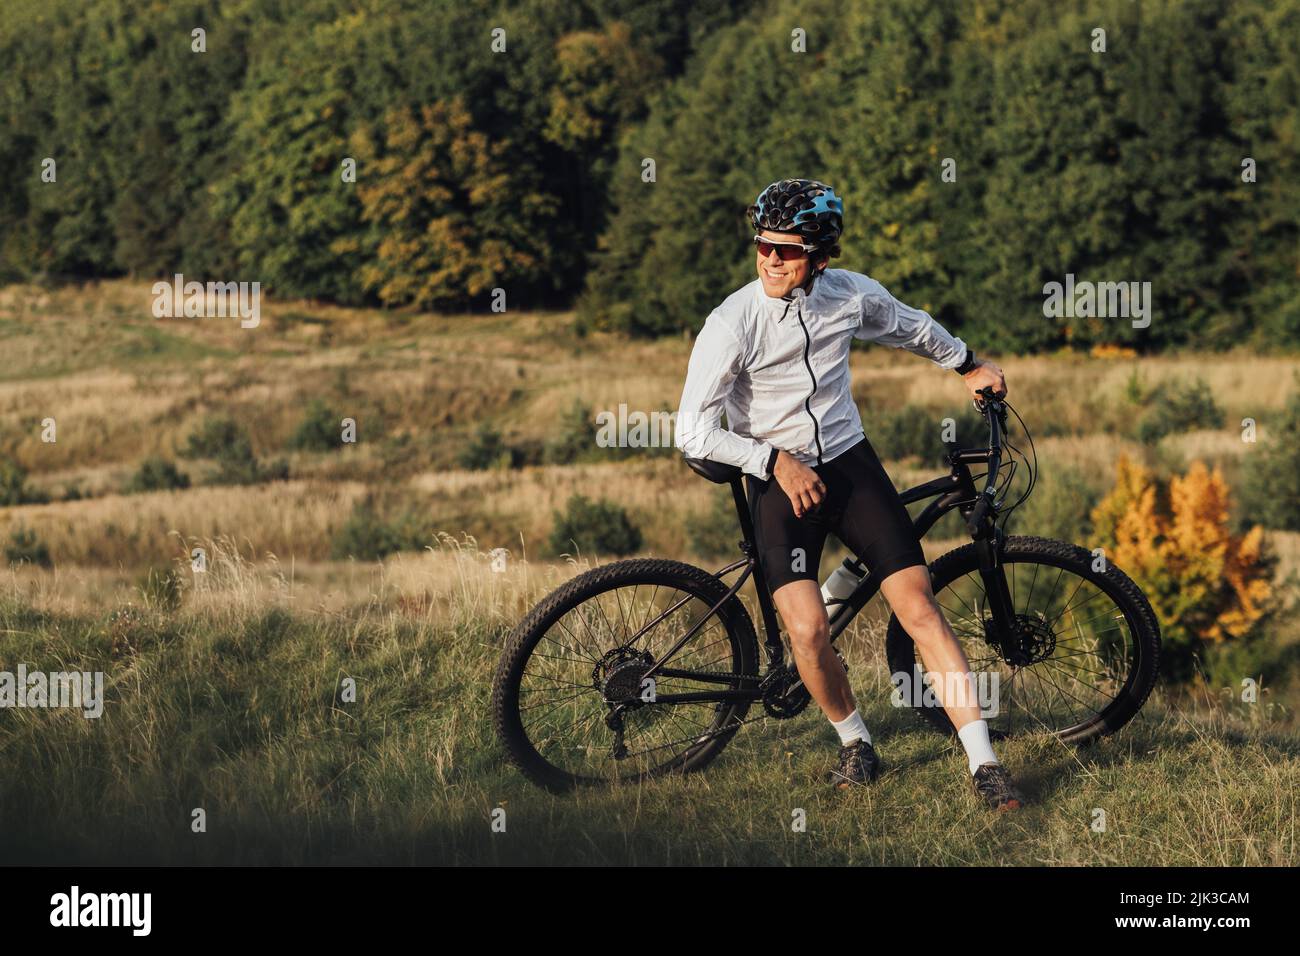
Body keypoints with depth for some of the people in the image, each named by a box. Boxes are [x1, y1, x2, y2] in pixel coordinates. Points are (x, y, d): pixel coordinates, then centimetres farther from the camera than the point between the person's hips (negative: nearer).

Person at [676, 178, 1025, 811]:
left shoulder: (852, 295, -5)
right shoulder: (732, 324, -17)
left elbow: (910, 327, 19)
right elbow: (693, 432, -16)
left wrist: (968, 365, 34)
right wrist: (776, 461, -18)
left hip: (850, 465, 3)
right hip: (778, 482, -3)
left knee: (918, 606, -10)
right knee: (808, 629, -20)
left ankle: (984, 765, -7)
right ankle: (855, 744, 9)